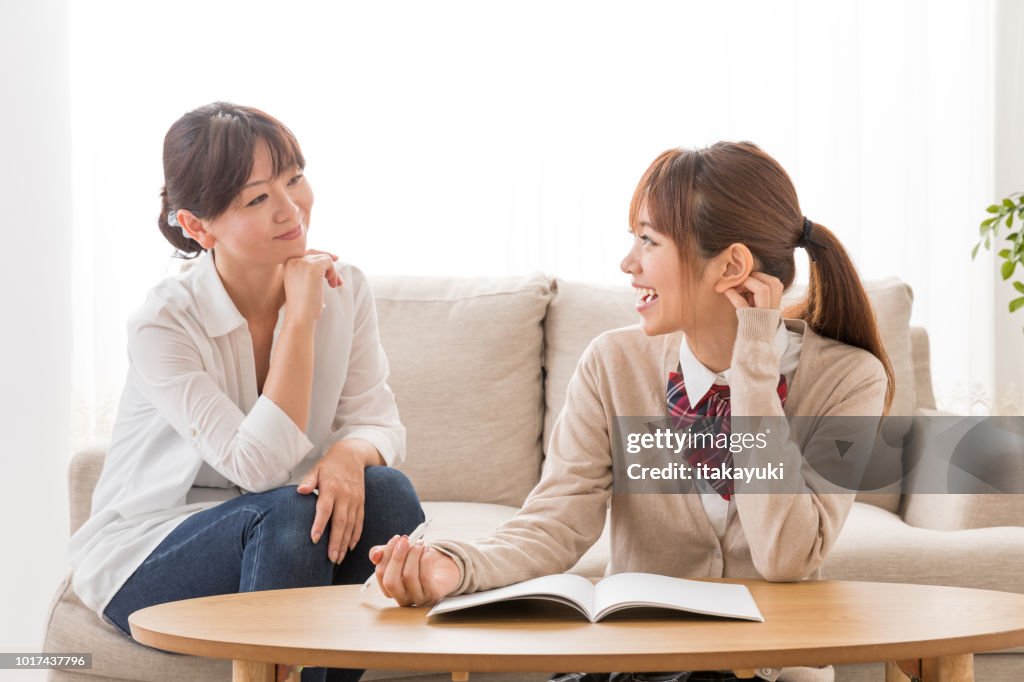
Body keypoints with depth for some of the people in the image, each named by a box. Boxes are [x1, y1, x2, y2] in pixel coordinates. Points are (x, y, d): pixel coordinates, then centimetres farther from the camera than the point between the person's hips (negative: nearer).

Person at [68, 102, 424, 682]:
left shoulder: (343, 288, -5)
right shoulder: (163, 324, -20)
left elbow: (379, 422, -7)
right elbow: (259, 466, -27)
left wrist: (351, 452, -32)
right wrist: (300, 316, -27)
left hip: (271, 537, 5)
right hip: (146, 562, -4)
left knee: (388, 491, -25)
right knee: (288, 512, -34)